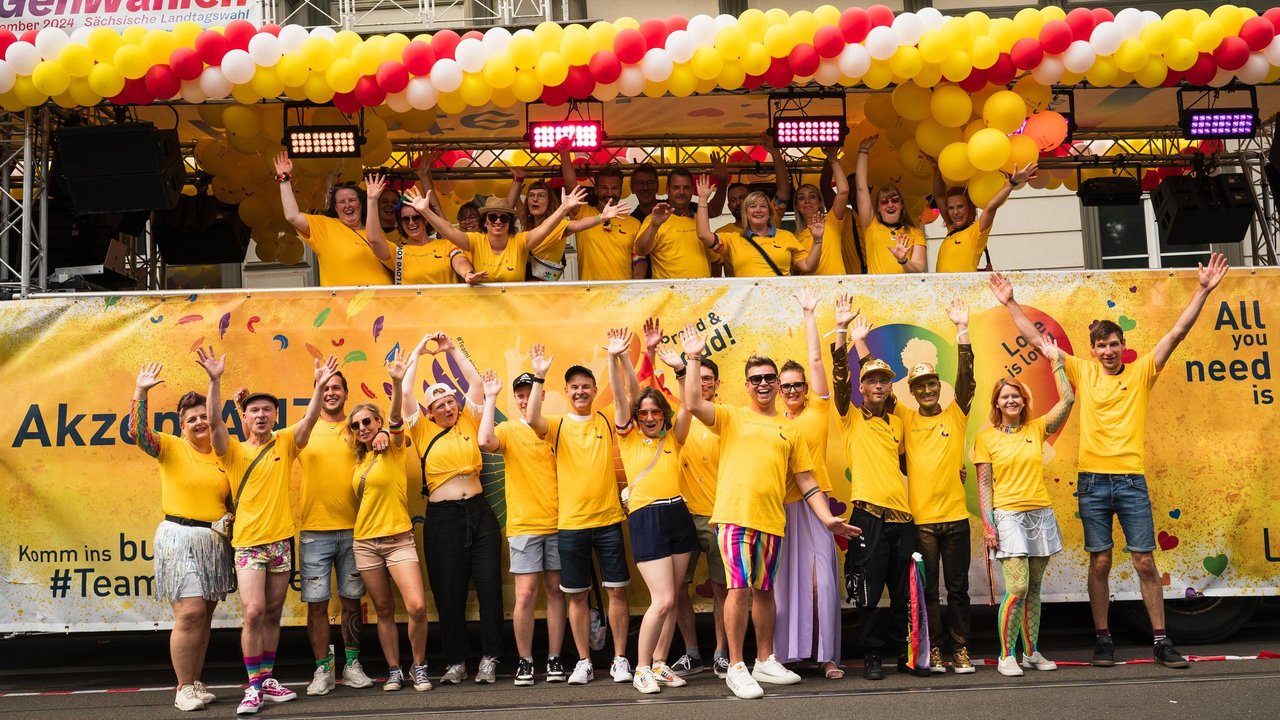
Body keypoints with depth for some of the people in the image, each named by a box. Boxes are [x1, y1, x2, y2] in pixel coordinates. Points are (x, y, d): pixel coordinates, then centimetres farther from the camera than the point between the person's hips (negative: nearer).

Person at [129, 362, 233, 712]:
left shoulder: (222, 454, 11)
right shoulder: (171, 448, 0)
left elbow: (232, 498, 19)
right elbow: (137, 432, -17)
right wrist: (140, 392, -23)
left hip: (217, 541, 5)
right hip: (180, 538, -4)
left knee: (204, 617, 8)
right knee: (190, 614, -11)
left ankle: (195, 683, 17)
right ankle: (184, 688, -1)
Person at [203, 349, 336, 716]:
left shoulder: (285, 443, 5)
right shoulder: (233, 450, 0)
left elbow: (309, 419, -9)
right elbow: (215, 423, -17)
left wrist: (319, 386, -24)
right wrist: (215, 380, -28)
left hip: (282, 540, 3)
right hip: (248, 542, -3)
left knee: (273, 615, 11)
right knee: (254, 612, -13)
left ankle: (267, 678, 22)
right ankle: (254, 686, -5)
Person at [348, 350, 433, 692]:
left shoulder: (393, 448, -4)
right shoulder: (359, 461, 12)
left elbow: (396, 417, -23)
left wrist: (397, 383, -42)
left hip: (398, 539, -5)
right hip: (365, 542, 5)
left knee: (417, 606, -16)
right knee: (384, 610, 9)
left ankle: (419, 667, 2)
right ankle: (394, 670, 19)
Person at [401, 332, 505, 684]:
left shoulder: (468, 423, 9)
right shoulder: (423, 432, 5)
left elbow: (476, 383, 9)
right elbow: (405, 394, 0)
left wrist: (453, 349, 10)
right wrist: (418, 353, 7)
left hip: (479, 512, 1)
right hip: (442, 518, -1)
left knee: (489, 586, 1)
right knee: (449, 594, 3)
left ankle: (490, 659, 8)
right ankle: (455, 662, 12)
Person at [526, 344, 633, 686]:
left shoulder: (606, 421, 6)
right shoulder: (557, 425, 2)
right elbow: (532, 419, -18)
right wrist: (539, 377, -24)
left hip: (608, 520, 0)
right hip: (570, 524, 0)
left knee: (617, 590, 2)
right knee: (577, 595, 6)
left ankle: (620, 659, 13)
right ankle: (584, 662, 17)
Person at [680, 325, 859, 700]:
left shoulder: (789, 430, 15)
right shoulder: (731, 417, 7)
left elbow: (806, 481, 14)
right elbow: (693, 404, -11)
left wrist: (828, 519, 5)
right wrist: (693, 359, -13)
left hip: (771, 520, 3)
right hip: (734, 514, -3)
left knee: (764, 590, 13)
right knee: (740, 588, -9)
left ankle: (765, 661, 24)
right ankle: (736, 667, -1)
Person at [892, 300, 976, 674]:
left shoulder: (956, 414, 4)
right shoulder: (905, 417, 7)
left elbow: (966, 377, -7)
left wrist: (962, 329, -15)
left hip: (955, 516, 0)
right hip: (920, 519, 0)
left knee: (957, 587, 7)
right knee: (927, 590, 6)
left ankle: (960, 649, 16)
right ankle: (933, 650, 14)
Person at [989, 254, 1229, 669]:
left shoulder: (1141, 372, 5)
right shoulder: (1082, 373, 6)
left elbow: (1178, 332, 0)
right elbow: (1037, 340, 5)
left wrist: (1203, 291, -8)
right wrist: (1011, 304, 1)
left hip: (1131, 479, 0)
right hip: (1093, 481, 0)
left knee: (1145, 561, 2)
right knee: (1100, 562, 5)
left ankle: (1161, 640, 9)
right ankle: (1102, 639, 13)